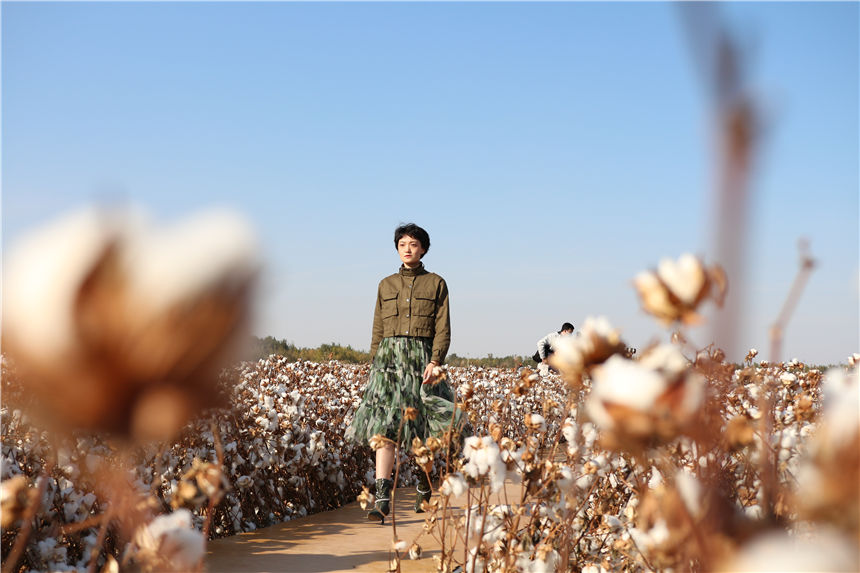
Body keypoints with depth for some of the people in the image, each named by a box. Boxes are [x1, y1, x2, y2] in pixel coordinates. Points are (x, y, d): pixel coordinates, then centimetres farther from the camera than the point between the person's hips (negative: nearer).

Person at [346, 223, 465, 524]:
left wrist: (435, 362, -13)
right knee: (385, 424, -13)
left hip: (422, 356, -1)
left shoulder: (436, 284, 7)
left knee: (423, 428, 4)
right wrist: (374, 364, 8)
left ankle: (425, 487, 28)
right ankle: (382, 496, -20)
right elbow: (378, 330, 16)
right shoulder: (386, 285, 15)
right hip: (388, 355, 1)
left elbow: (443, 329, 0)